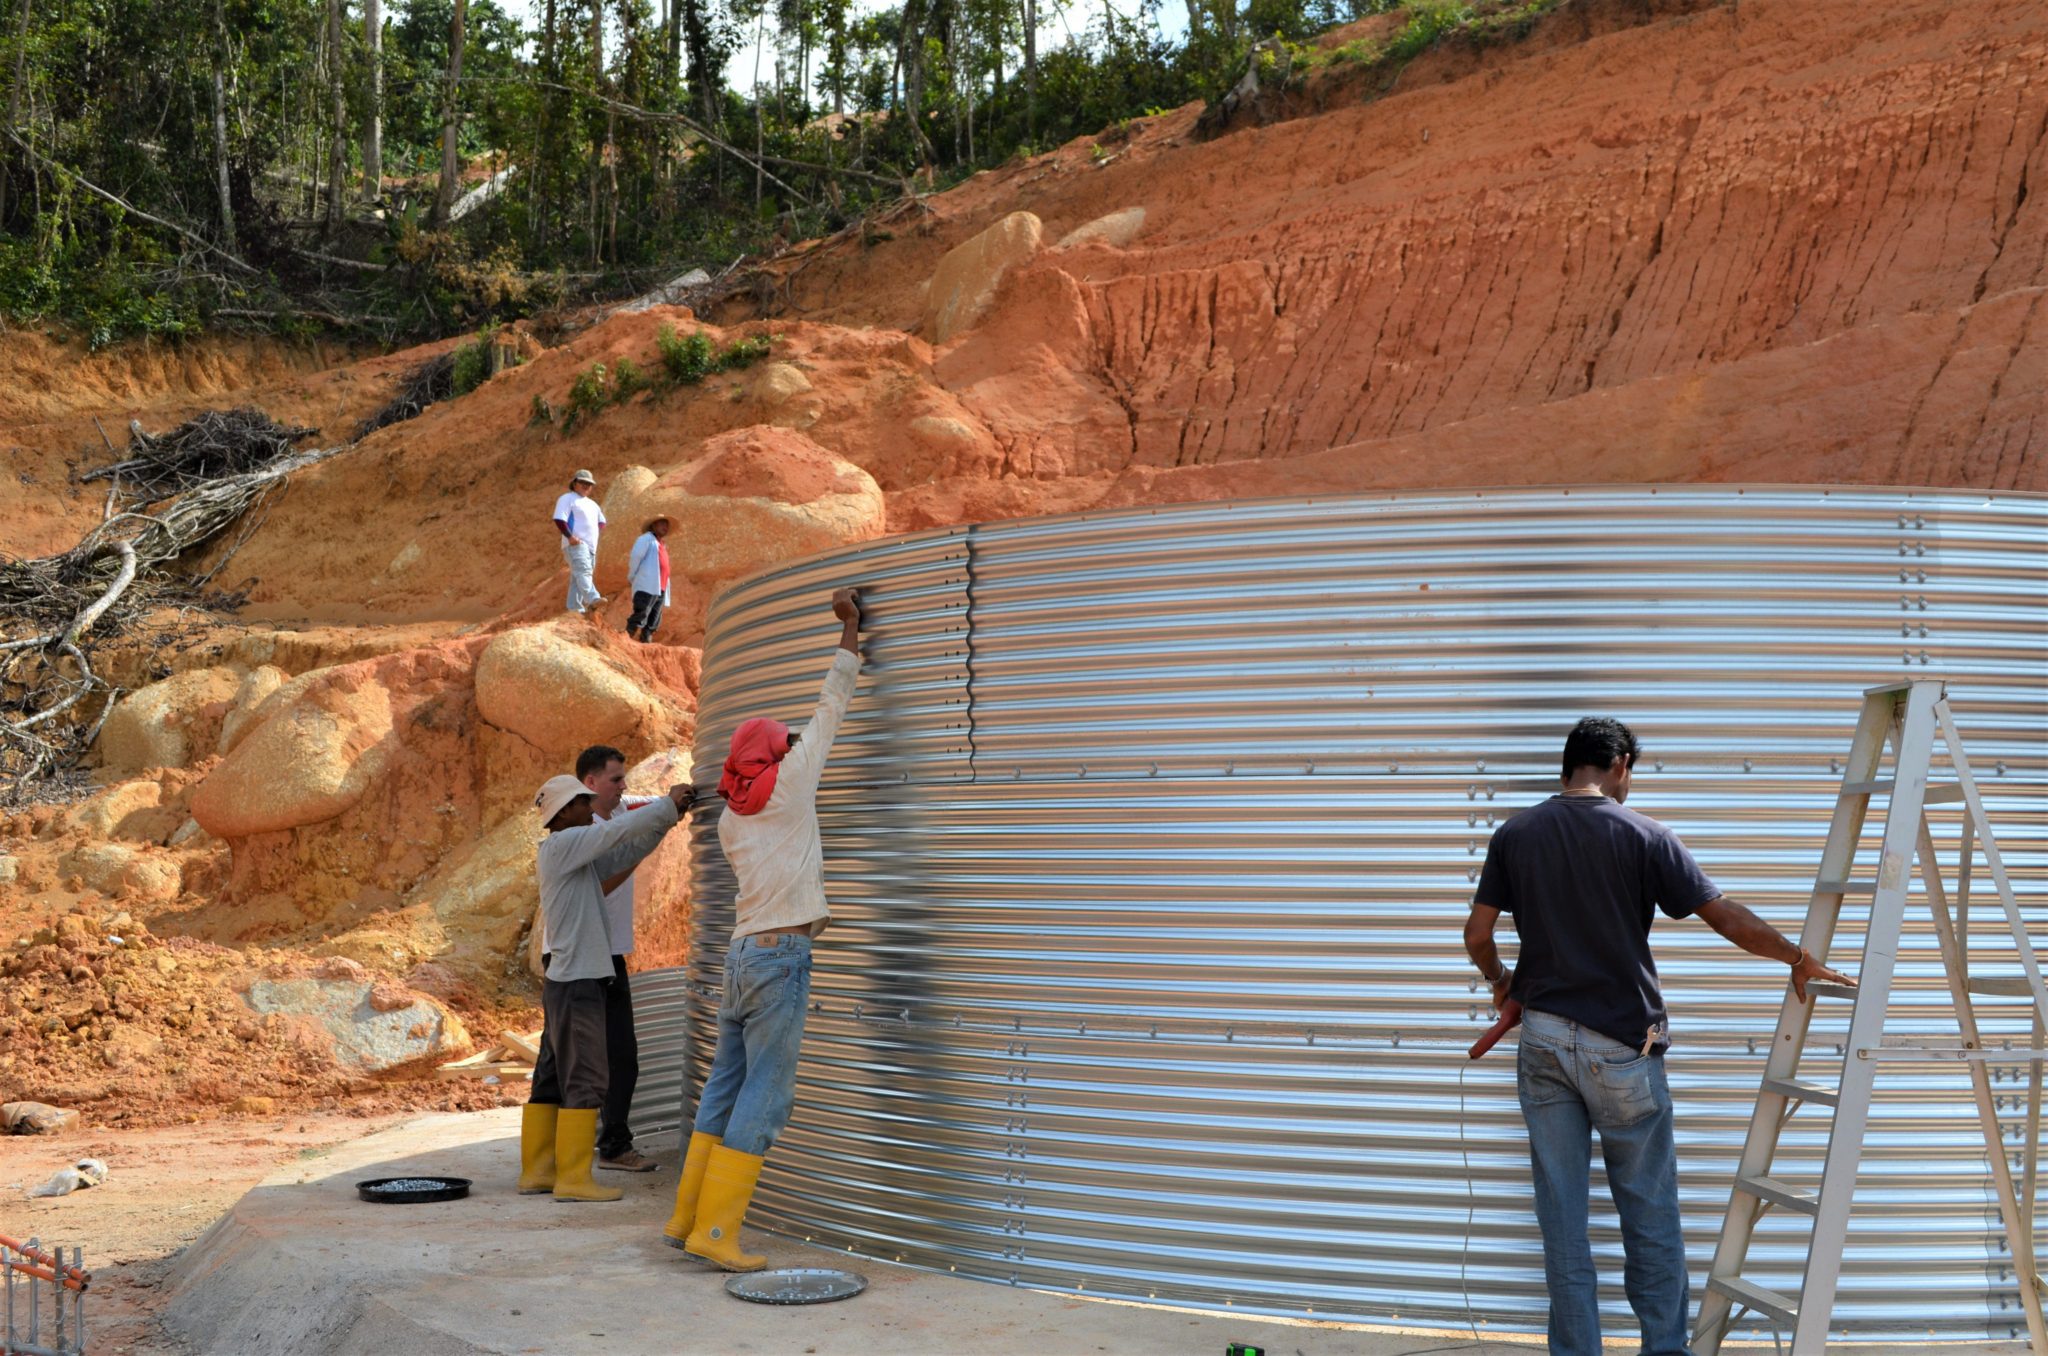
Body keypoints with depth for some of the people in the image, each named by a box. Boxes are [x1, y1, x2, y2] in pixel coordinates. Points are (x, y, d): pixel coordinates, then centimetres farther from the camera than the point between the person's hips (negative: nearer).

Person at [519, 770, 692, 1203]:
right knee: (585, 1081, -7)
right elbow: (617, 830, -18)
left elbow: (627, 852, 14)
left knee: (552, 1081, 12)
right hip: (576, 983, -10)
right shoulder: (561, 844, -11)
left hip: (565, 983, 10)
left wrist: (667, 816, 2)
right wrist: (668, 804, -9)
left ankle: (537, 1172, 16)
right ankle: (573, 1179, -5)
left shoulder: (577, 854, 16)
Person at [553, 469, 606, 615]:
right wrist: (570, 536, -21)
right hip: (576, 544, -9)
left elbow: (602, 522, 34)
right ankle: (592, 599, -45)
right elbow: (559, 520, -11)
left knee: (578, 577, 8)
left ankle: (575, 607, 9)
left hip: (590, 546, 9)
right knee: (583, 570, -26)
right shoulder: (567, 499, 1)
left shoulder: (592, 504, 27)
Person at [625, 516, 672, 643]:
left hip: (660, 590, 8)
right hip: (647, 587, -8)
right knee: (639, 618, -19)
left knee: (652, 624, 5)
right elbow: (636, 556, -9)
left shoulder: (662, 545, 26)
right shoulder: (647, 538, 3)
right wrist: (632, 577, -5)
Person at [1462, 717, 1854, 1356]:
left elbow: (1477, 934, 2)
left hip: (1543, 1040, 3)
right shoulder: (1643, 836, -6)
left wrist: (1499, 979, 23)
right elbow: (1729, 919, -4)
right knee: (1649, 1214, 9)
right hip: (1620, 1044, -2)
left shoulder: (1515, 834, 2)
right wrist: (1799, 958, 10)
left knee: (1562, 1216, 8)